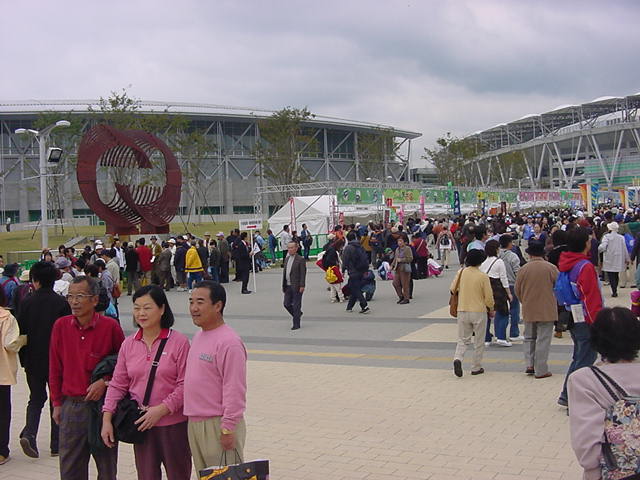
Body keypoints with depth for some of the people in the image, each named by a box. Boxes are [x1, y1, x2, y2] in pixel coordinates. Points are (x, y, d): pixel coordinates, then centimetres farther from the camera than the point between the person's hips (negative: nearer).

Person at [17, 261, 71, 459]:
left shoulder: (27, 302, -5)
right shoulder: (61, 303, -9)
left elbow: (21, 332, -1)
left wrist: (23, 359, 10)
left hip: (33, 361, 1)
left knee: (36, 398, 15)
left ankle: (29, 433, -8)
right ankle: (56, 444, 12)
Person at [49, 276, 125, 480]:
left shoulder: (110, 326, -9)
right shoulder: (61, 326, 0)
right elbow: (55, 368, 8)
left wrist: (105, 382, -14)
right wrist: (57, 403, 8)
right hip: (71, 406, 3)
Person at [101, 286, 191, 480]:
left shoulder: (179, 342, -9)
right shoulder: (128, 344, 5)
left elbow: (185, 384, -12)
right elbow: (117, 384, 6)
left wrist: (161, 409, -18)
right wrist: (107, 419, -2)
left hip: (174, 424, -4)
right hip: (141, 425, 4)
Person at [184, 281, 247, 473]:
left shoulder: (229, 342, -18)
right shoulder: (198, 337, 11)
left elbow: (235, 391, -20)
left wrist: (228, 429, -19)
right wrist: (192, 419, 18)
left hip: (217, 425, -9)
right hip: (194, 423, 9)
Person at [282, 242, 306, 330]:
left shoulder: (300, 259, -8)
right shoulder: (287, 259, 13)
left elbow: (303, 274, -11)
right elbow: (284, 272, 16)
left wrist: (302, 286, -17)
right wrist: (283, 285, 13)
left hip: (296, 286, -7)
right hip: (288, 286, 7)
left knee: (296, 305, 0)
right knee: (287, 304, 7)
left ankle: (296, 324, 9)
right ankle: (298, 314, 32)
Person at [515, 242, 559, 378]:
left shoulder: (524, 269, -4)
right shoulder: (551, 268, -9)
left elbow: (517, 290, 3)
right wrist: (556, 302, 19)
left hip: (528, 310, 2)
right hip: (547, 310, -2)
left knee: (529, 337, 19)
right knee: (543, 339, 3)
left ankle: (530, 364, 8)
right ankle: (541, 370, 5)